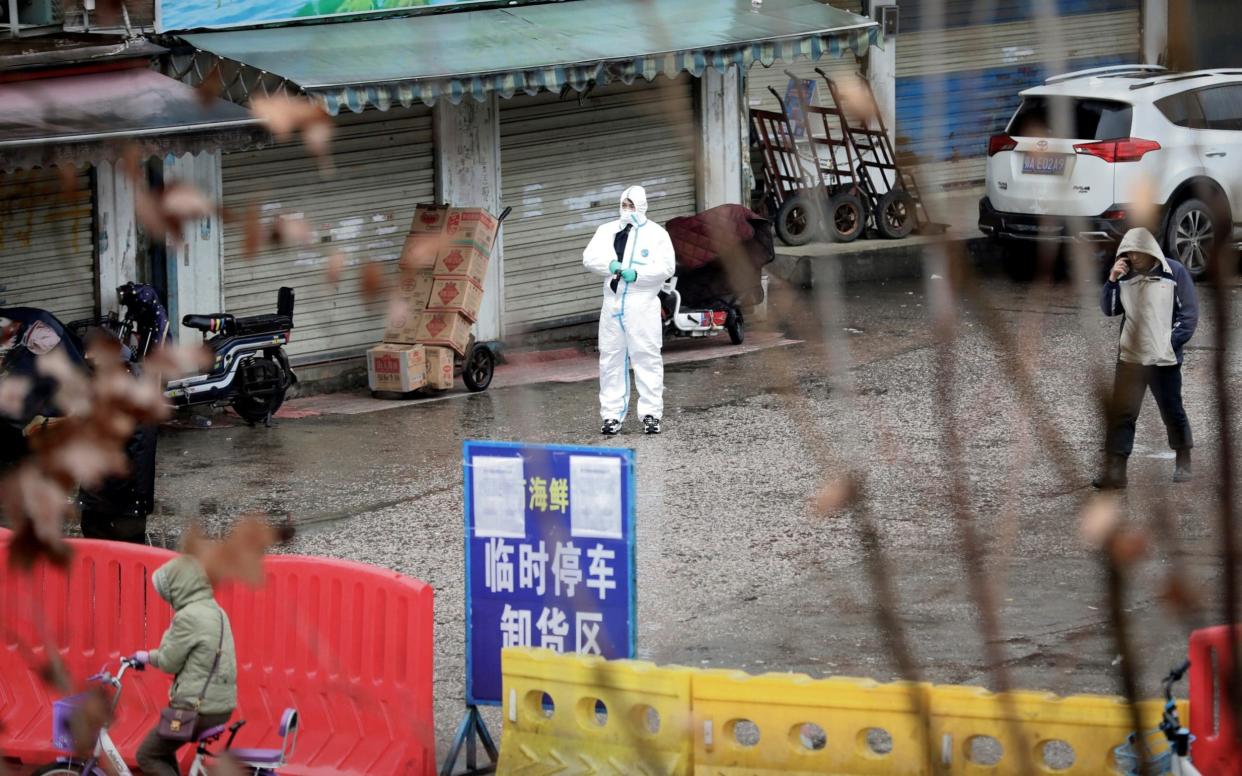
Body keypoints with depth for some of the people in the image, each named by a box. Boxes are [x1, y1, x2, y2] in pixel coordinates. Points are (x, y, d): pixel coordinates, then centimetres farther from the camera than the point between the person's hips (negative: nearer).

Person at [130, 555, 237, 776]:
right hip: (221, 706, 9)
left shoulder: (188, 616, -17)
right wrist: (149, 656, 23)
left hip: (197, 707, -9)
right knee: (162, 749, 26)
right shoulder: (215, 611, 12)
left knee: (147, 756, 3)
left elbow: (169, 663, -11)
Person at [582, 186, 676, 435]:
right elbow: (590, 257, 4)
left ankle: (651, 414, -2)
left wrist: (637, 274, -18)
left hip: (642, 305, -4)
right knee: (611, 359, 4)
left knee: (646, 358, -5)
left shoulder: (656, 234, 4)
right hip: (612, 305, 4)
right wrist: (611, 265, -15)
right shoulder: (607, 231, 15)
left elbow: (666, 266, -6)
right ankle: (612, 415, 9)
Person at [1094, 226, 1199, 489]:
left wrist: (1171, 343, -11)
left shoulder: (1174, 272, -6)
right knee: (1121, 413, -4)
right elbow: (1109, 310, 4)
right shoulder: (1125, 275, 4)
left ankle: (1183, 462, 29)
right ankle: (1114, 470, -4)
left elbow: (1189, 313, -5)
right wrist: (1112, 281, -10)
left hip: (1164, 359, -3)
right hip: (1129, 357, 3)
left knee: (1172, 411, 10)